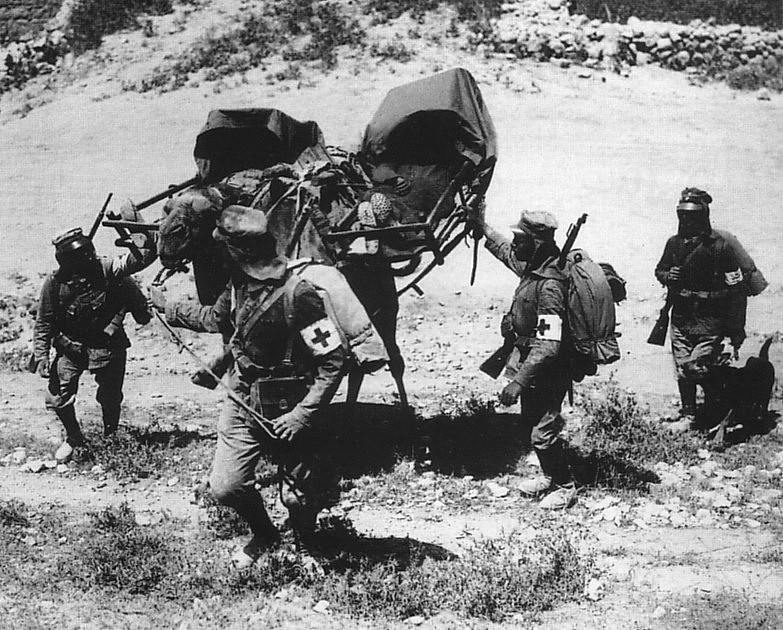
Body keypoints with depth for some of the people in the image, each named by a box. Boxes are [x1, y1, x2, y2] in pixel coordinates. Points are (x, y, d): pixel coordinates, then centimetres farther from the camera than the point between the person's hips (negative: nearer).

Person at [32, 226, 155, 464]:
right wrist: (41, 356, -7)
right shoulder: (55, 284, -11)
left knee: (110, 398, 8)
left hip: (107, 344, -1)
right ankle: (73, 437, 25)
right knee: (57, 397, -4)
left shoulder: (106, 270, -14)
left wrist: (140, 237, -37)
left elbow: (141, 258, -21)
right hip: (71, 346, 1)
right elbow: (43, 324, -2)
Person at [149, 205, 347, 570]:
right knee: (225, 487, 0)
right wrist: (166, 306, 26)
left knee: (298, 495, 7)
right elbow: (215, 319, 22)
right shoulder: (240, 282, -1)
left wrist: (303, 415, -25)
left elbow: (333, 361, -22)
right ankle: (264, 535, 30)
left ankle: (305, 547, 41)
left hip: (288, 411, -6)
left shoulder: (297, 293, -24)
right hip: (243, 404, 6)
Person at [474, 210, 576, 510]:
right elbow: (506, 252, 26)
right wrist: (482, 226, 27)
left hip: (547, 373, -10)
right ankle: (550, 476, 38)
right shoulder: (533, 267, 0)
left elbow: (548, 345, -33)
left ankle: (565, 487, 17)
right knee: (532, 423, 21)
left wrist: (519, 382, -33)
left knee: (543, 434, -2)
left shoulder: (549, 285, -29)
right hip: (531, 366, 10)